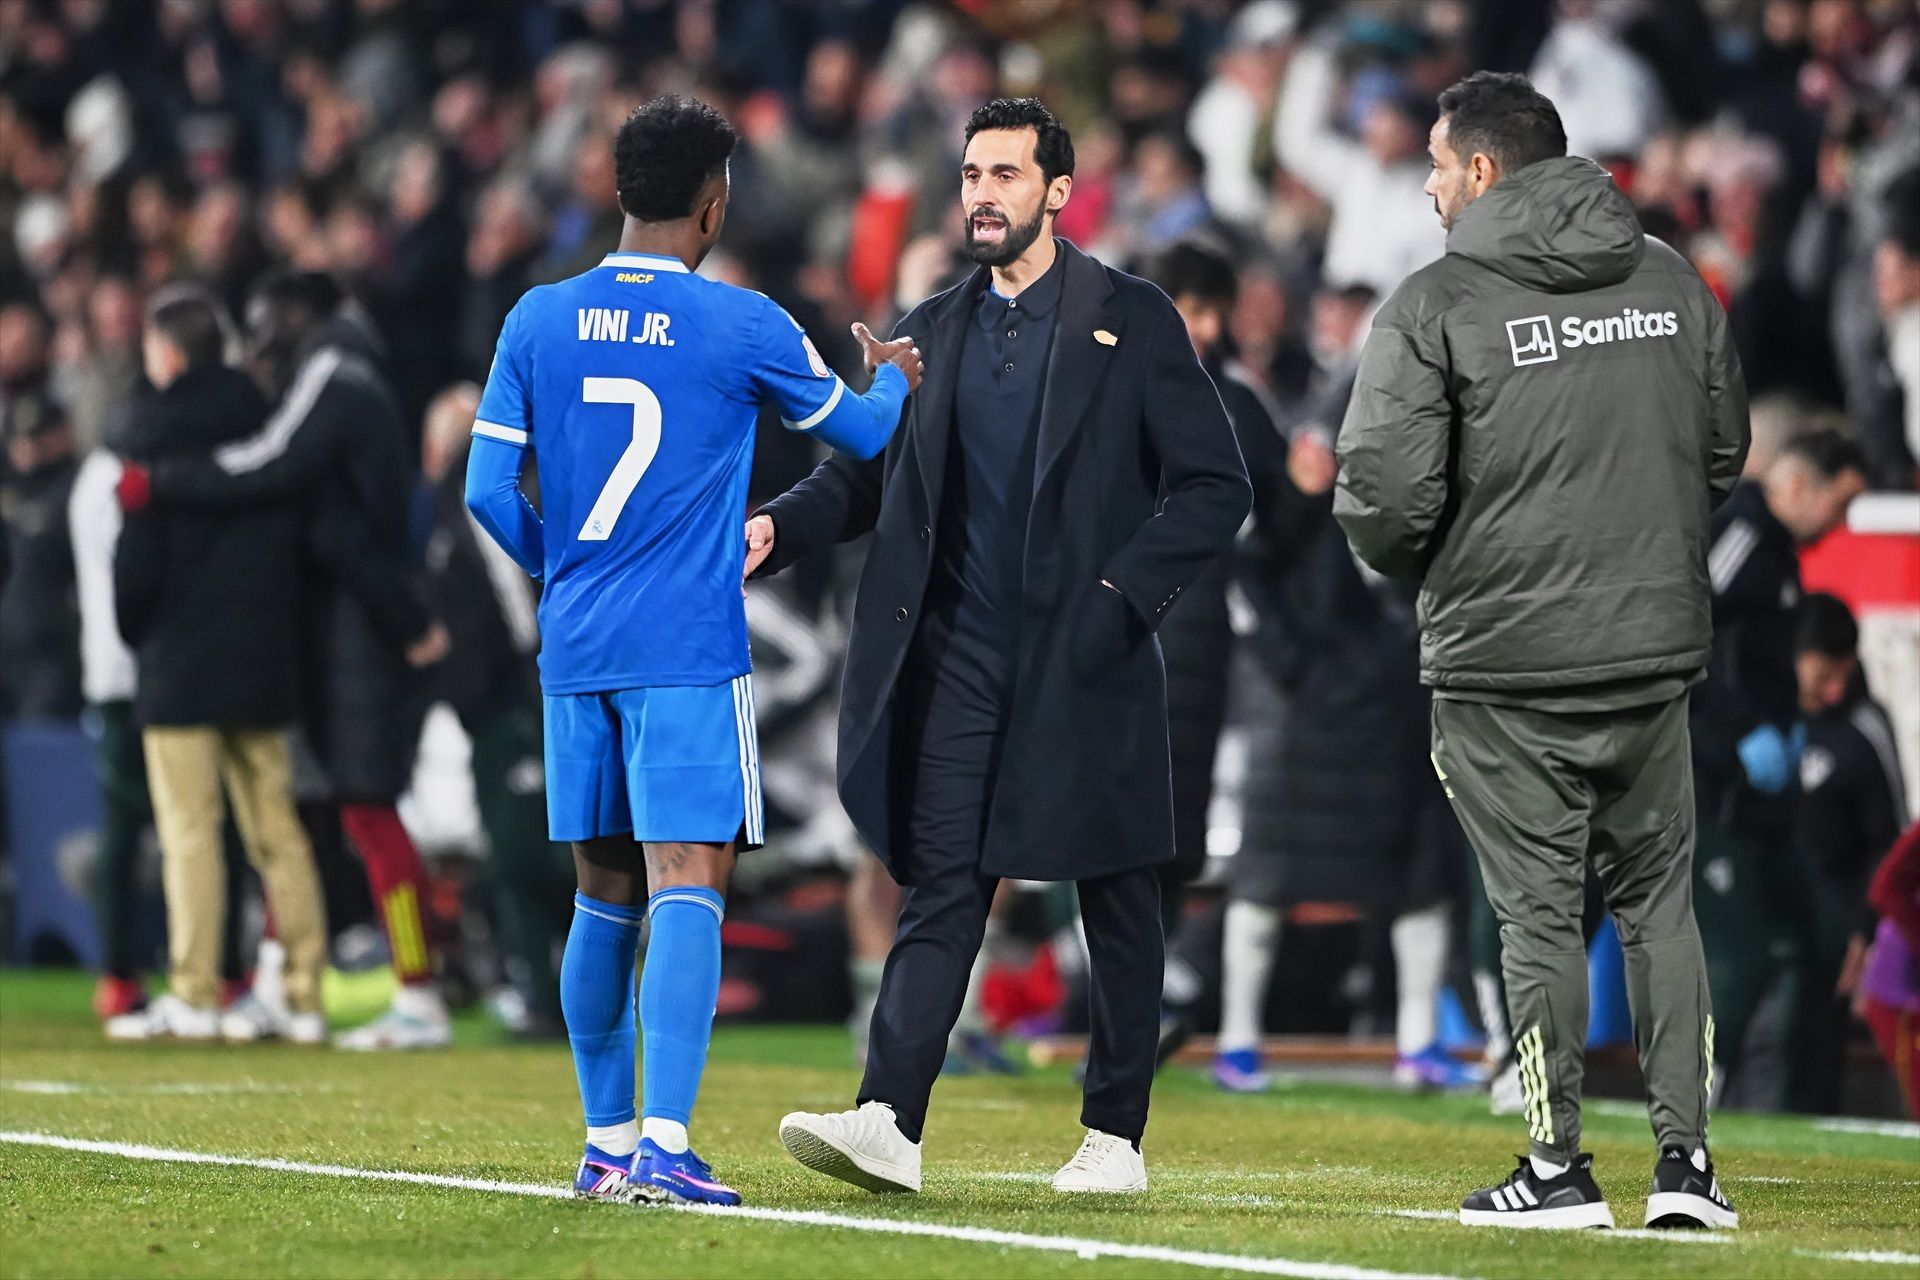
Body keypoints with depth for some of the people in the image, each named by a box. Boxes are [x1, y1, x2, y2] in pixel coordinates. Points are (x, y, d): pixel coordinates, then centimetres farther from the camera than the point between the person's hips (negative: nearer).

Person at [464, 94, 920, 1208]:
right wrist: (897, 380, 33)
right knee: (687, 885, -9)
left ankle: (607, 1144, 17)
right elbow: (860, 434, 11)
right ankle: (665, 1144, -20)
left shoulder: (539, 321, 5)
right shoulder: (741, 326, -5)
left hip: (575, 653, 5)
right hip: (691, 655, -5)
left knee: (605, 896, 13)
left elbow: (489, 491, 6)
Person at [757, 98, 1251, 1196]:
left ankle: (1116, 1136, 15)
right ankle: (888, 1125, -16)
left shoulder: (1133, 321, 0)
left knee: (1118, 903, 6)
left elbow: (1216, 486, -3)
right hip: (962, 661, 3)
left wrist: (1127, 592, -13)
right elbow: (869, 474, 13)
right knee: (940, 887, -6)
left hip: (1089, 660, -3)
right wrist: (781, 528, -5)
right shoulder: (935, 330, 13)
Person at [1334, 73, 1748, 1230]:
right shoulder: (1674, 284, 6)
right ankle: (1686, 1160, 7)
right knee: (1659, 895, 12)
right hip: (1657, 651, 4)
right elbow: (1726, 451, 13)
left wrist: (1408, 560, 6)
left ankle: (1560, 1166, 6)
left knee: (1540, 910, 3)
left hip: (1504, 660, -4)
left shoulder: (1437, 302, -9)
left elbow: (1385, 487, -15)